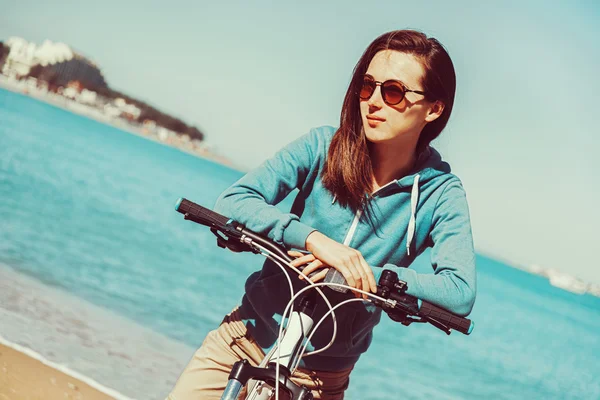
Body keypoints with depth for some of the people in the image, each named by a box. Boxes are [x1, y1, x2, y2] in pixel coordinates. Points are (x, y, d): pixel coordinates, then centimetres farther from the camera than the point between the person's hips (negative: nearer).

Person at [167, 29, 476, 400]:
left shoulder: (440, 192, -10)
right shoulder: (323, 146, -8)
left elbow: (460, 293, -22)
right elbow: (233, 202, -17)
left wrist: (363, 273, -30)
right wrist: (313, 237, -31)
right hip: (248, 337, 1)